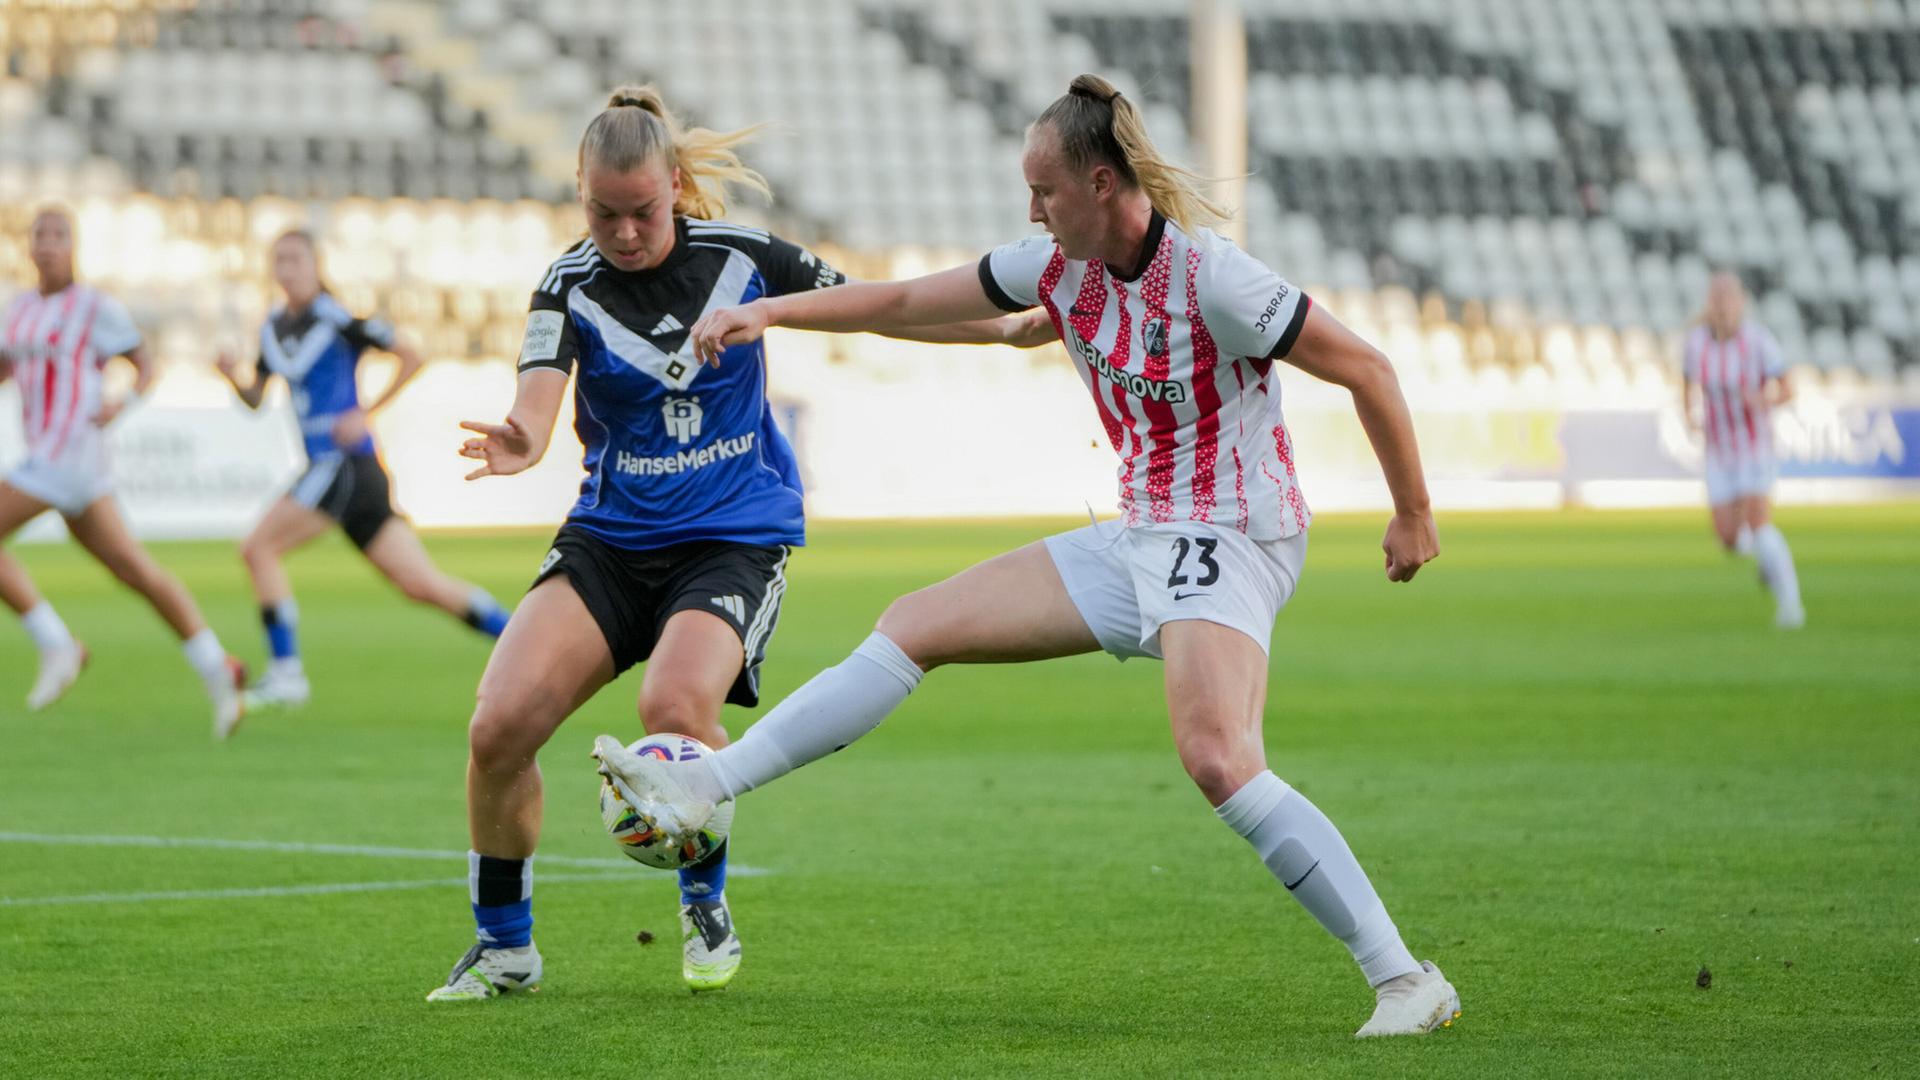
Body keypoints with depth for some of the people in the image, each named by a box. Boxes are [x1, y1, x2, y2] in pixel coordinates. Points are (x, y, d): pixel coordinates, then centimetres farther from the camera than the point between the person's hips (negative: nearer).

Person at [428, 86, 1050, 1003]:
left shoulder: (740, 257, -6)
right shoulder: (571, 284, -7)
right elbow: (538, 395, -25)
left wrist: (1007, 329, 3)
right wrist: (518, 443, -49)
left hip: (736, 538, -2)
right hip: (610, 537, 2)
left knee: (674, 705, -30)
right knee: (499, 725, -17)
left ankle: (705, 903, -1)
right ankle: (504, 944, 6)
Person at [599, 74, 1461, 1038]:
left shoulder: (1212, 279, -20)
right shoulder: (1059, 266, 2)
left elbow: (1366, 369, -14)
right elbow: (907, 302, 13)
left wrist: (1413, 514, -7)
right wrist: (769, 311, 6)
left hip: (1230, 542, -8)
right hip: (1137, 540, 8)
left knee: (1217, 758, -29)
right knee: (916, 625, 5)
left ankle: (1405, 978, -24)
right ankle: (701, 788, 7)